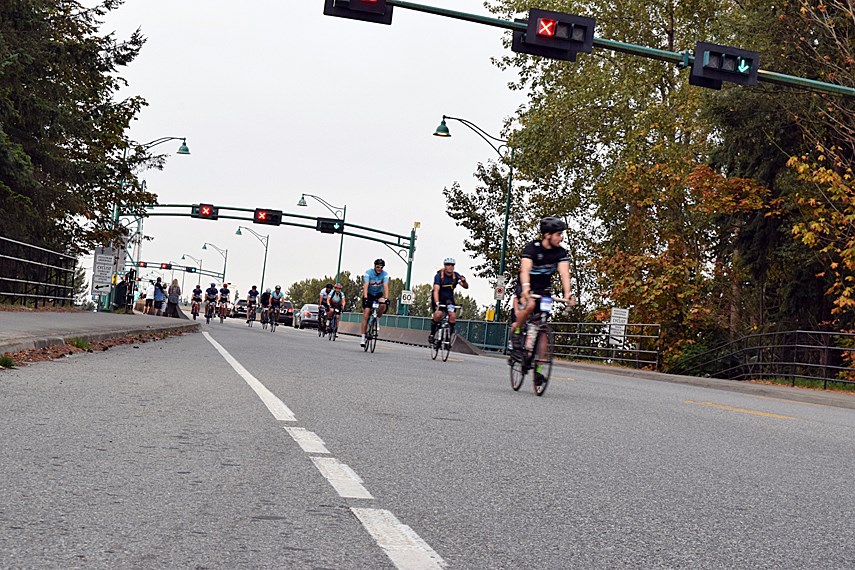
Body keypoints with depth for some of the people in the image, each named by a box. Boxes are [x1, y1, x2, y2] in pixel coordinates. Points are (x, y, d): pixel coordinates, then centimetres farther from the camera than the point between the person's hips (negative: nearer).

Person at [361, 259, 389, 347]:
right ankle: (363, 338, -9)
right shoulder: (368, 272, -21)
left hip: (378, 294, 2)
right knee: (366, 315, -12)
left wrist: (386, 298, -40)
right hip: (368, 294, -2)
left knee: (383, 304, -32)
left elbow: (386, 286, -26)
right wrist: (365, 298, -44)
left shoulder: (385, 274, -16)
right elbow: (365, 286, -31)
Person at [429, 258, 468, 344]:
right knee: (438, 314, -27)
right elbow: (436, 290, -30)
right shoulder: (439, 275, -19)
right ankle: (432, 334, -8)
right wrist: (437, 303, -45)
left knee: (453, 315, -19)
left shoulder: (455, 275, -8)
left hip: (449, 299, 3)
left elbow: (466, 287, -13)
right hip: (438, 299, -3)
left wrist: (464, 281, -37)